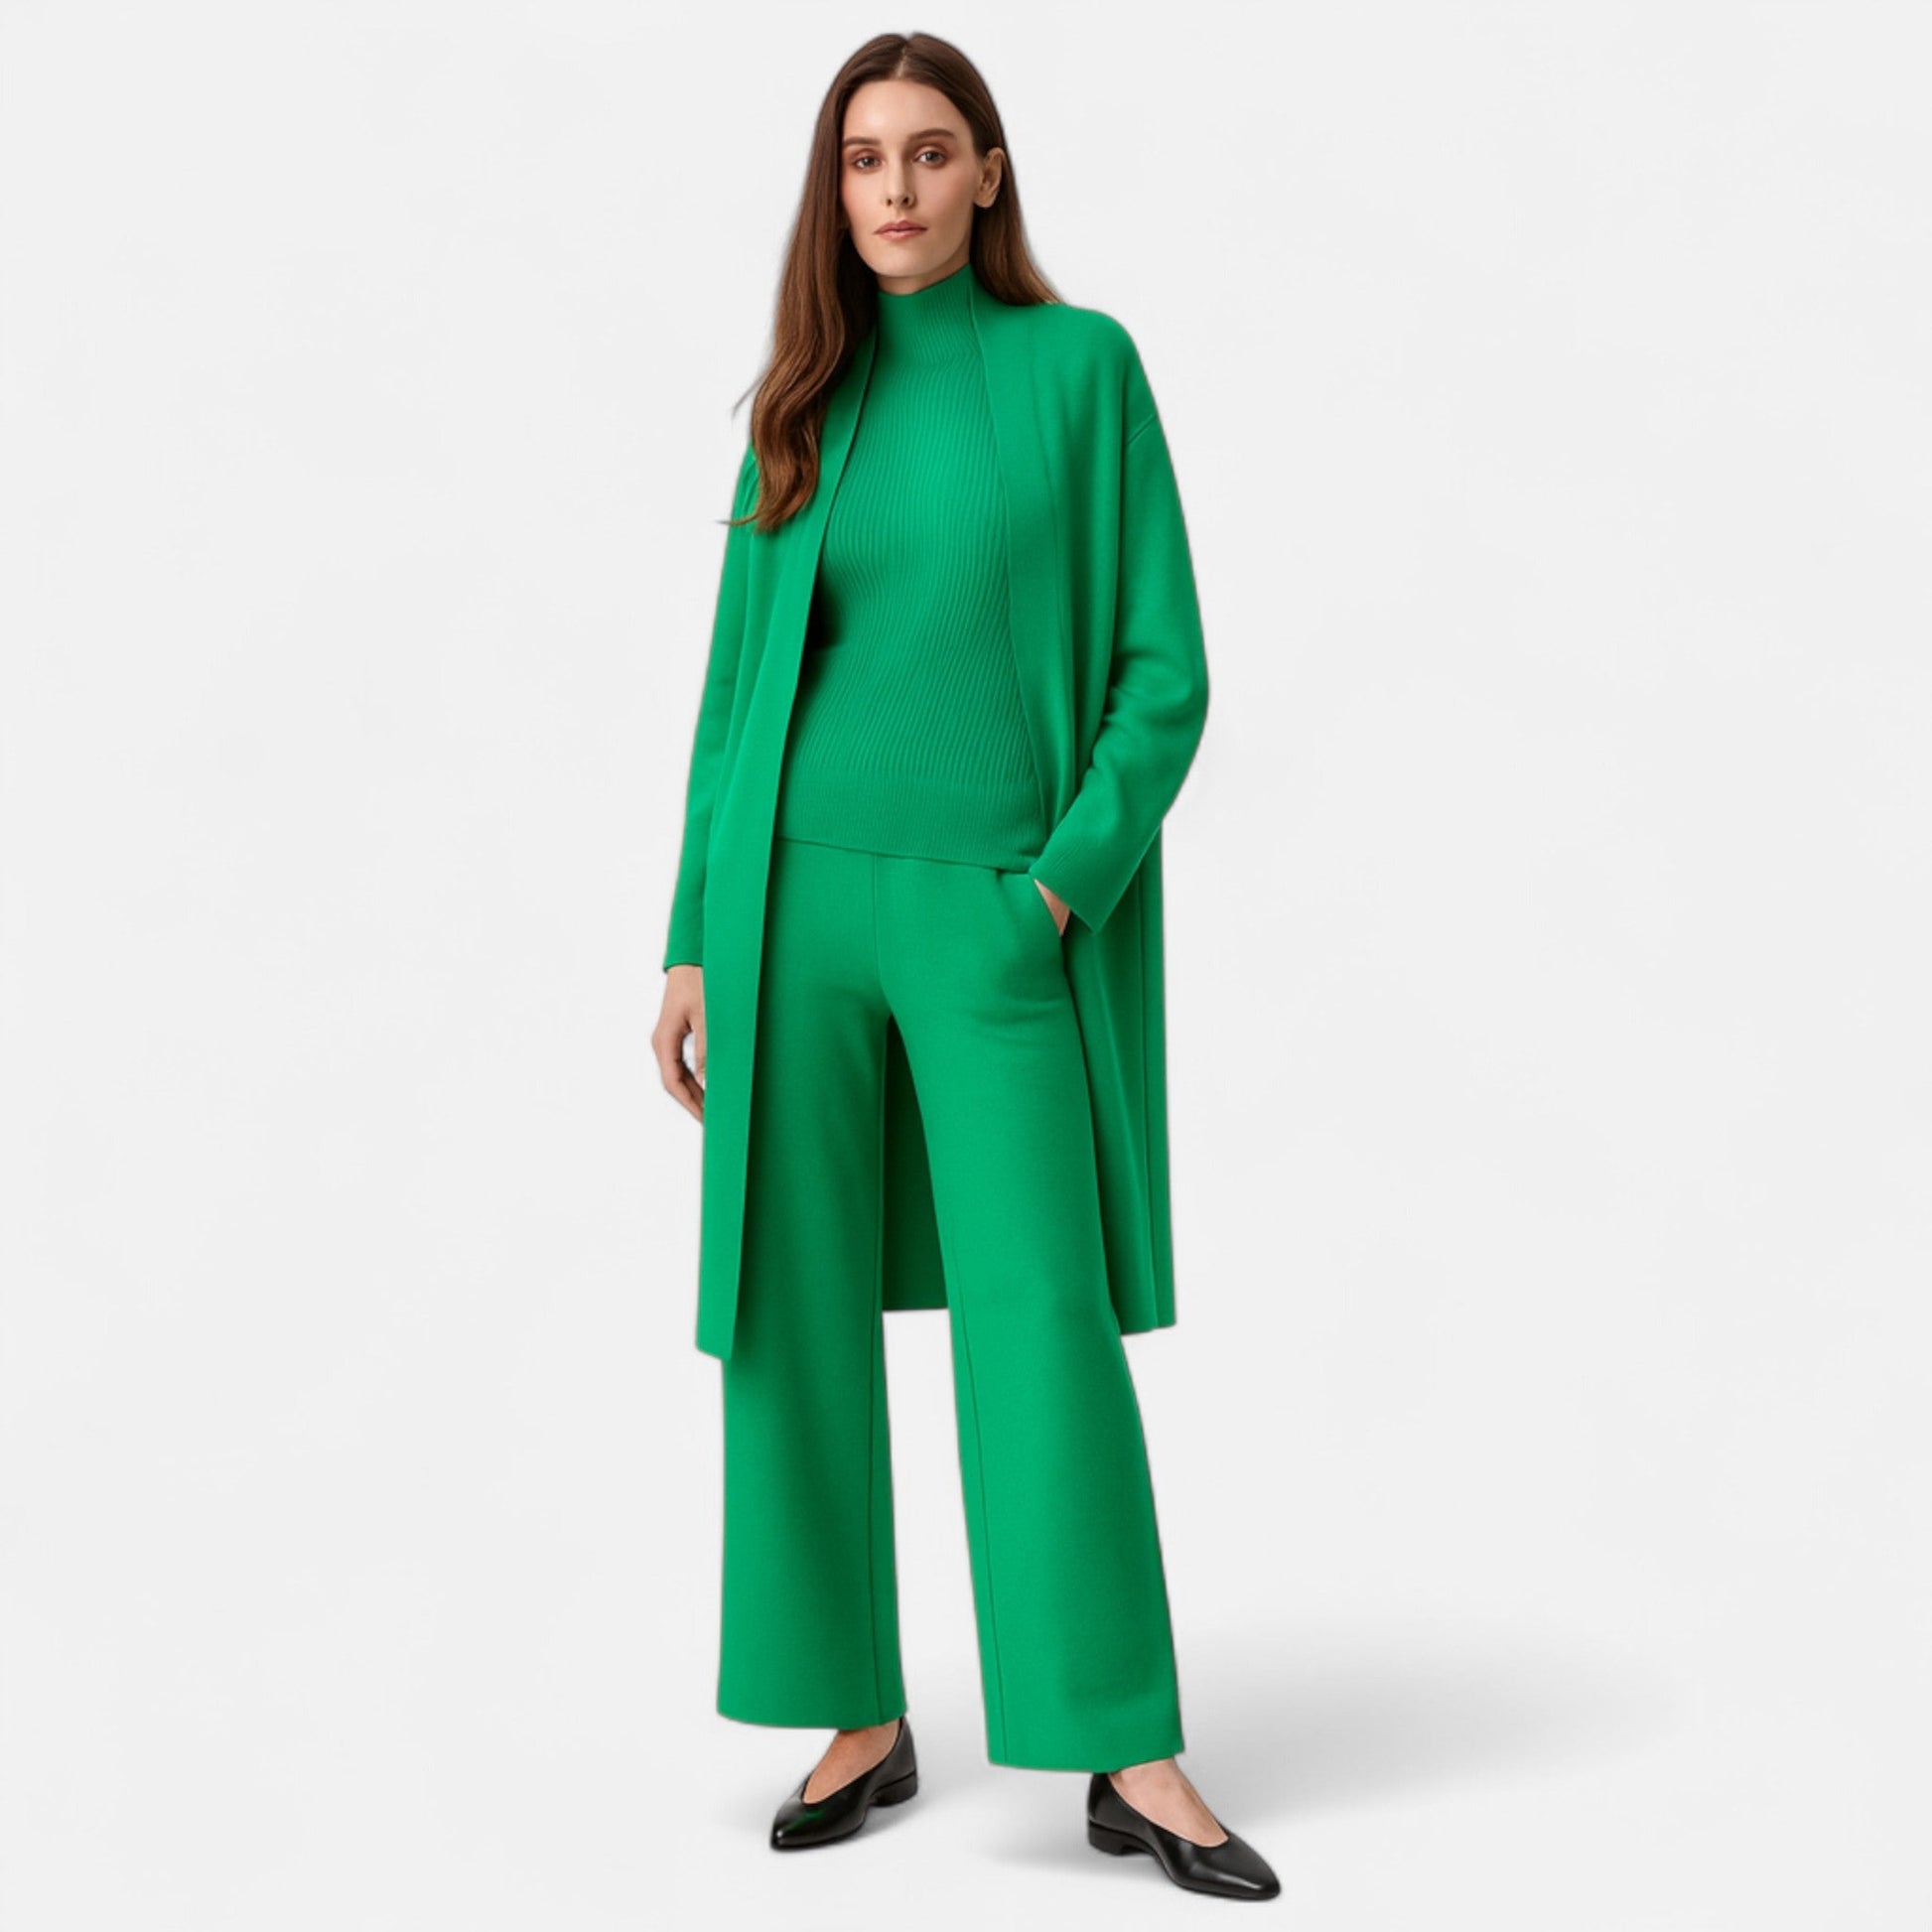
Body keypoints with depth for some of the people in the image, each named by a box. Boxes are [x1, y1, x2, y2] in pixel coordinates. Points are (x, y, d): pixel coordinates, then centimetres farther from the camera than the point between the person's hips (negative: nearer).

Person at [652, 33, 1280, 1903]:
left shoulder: (1081, 363, 1)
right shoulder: (804, 399, 10)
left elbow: (1162, 674, -2)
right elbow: (740, 688, 11)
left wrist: (1060, 887, -13)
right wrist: (696, 941, 5)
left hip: (1001, 917, -3)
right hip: (800, 902, 3)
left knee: (1045, 1312, -8)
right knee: (802, 1309, 3)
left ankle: (1130, 1760, 0)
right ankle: (863, 1715, 16)